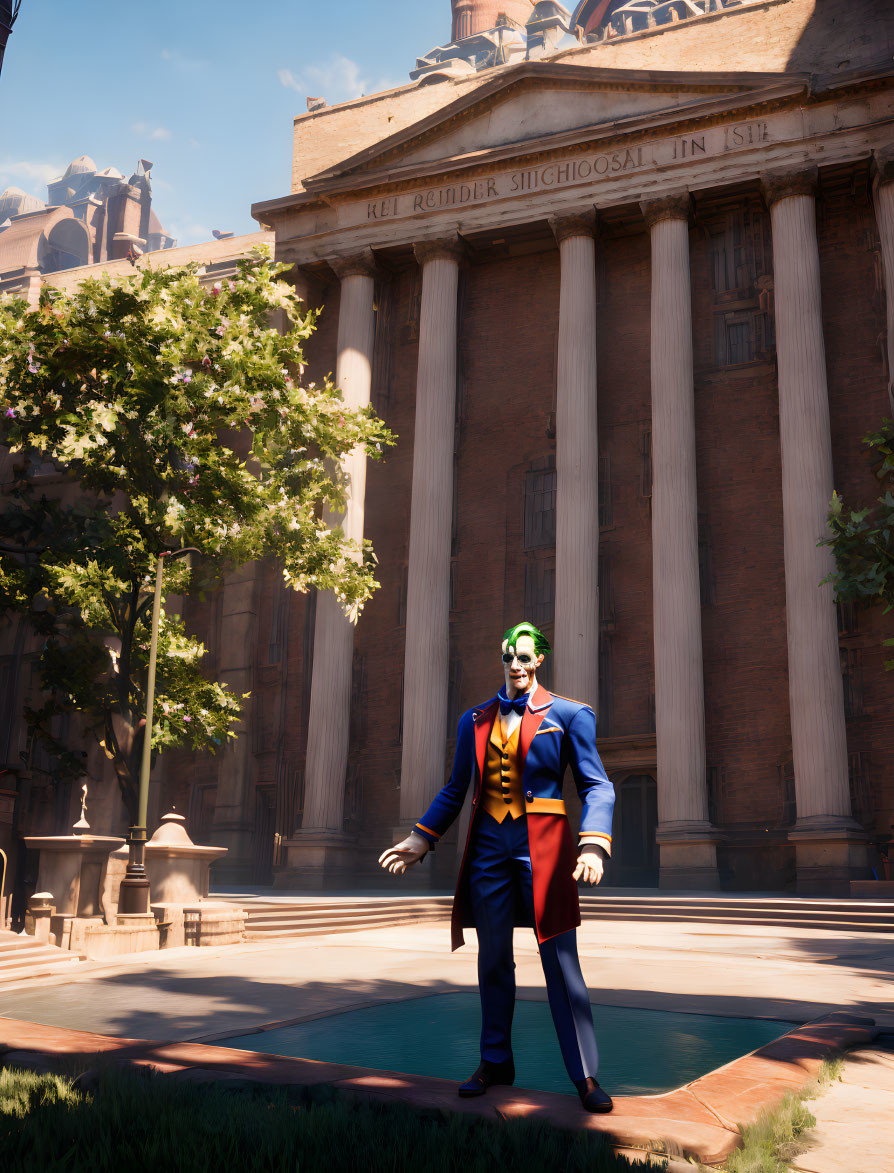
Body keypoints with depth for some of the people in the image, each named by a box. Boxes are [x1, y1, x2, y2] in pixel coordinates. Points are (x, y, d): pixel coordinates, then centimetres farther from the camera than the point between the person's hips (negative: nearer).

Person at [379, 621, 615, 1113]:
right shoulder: (475, 720, 11)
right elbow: (455, 790, 16)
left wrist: (594, 846, -21)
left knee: (561, 964, -2)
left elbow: (596, 787, -5)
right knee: (493, 961, 12)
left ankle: (586, 1077, 8)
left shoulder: (569, 715, -1)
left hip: (542, 850, -4)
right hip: (489, 849, 4)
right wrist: (421, 838, 5)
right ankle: (495, 1063, 26)